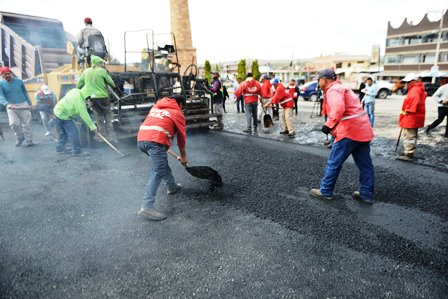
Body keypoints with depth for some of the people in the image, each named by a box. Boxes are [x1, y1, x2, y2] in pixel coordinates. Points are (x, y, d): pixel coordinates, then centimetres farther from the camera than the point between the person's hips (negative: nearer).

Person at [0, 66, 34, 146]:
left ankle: (29, 141, 11)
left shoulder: (19, 81, 2)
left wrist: (29, 104, 14)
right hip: (11, 106, -1)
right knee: (13, 123, -14)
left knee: (25, 124, 3)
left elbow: (25, 93, 13)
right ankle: (20, 137, 11)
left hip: (23, 105, 1)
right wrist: (7, 104, -33)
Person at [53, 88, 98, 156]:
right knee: (73, 131, -9)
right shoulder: (80, 102, -27)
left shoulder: (76, 91, -3)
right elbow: (85, 116, -25)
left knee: (63, 132, 19)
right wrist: (93, 127, -20)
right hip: (63, 115, -10)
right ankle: (77, 151, -7)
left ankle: (60, 148, 29)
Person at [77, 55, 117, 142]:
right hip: (103, 97, -3)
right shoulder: (102, 71, -7)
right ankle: (111, 136, 2)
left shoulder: (86, 71, 6)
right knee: (108, 117, 6)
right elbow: (111, 83, -1)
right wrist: (113, 86, 21)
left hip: (92, 98, 4)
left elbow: (79, 85, 11)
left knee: (99, 118, 12)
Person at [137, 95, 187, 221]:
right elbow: (181, 137, 17)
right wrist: (183, 157, 27)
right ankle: (146, 207, -17)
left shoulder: (156, 106, 29)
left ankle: (172, 187, 41)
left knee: (162, 164, 26)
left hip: (141, 139, 8)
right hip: (156, 141, -7)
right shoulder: (178, 113, 14)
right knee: (158, 173, -9)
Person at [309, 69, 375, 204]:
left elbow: (338, 108, -28)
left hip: (350, 131, -10)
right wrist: (334, 129, 15)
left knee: (334, 162, 1)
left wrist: (329, 125, -22)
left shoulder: (333, 90, -8)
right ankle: (366, 194, 20)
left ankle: (325, 191, 12)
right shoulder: (340, 88, 24)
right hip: (363, 129, 10)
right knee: (364, 164, 12)